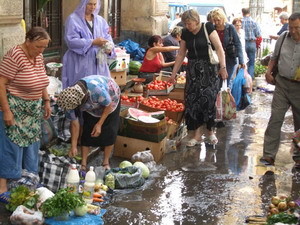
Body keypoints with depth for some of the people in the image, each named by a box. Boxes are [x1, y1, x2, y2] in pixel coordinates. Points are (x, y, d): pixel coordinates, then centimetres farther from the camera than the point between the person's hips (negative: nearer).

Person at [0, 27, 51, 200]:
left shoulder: (39, 57, 3)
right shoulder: (14, 56, -20)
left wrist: (46, 102, 13)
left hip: (34, 108, 8)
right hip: (14, 107, -8)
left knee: (32, 143, 13)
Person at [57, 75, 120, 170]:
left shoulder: (96, 90, -46)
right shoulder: (70, 99, -28)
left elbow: (109, 105, -26)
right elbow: (74, 123, -17)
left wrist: (99, 124, -23)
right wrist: (73, 147, -14)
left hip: (111, 97, -4)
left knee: (109, 131, -8)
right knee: (87, 130, -5)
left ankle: (106, 162, 5)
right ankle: (83, 163, 3)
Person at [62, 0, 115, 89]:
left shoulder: (100, 20, 13)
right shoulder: (73, 19, -4)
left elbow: (107, 37, 8)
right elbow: (71, 41, -14)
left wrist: (109, 48, -15)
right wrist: (93, 42, -20)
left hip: (98, 63, 5)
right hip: (80, 64, -5)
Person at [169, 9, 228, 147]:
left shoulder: (207, 28, -9)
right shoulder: (185, 33, 5)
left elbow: (219, 48, -12)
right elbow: (181, 54, 12)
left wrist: (223, 67, -21)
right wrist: (174, 73, 11)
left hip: (209, 69, -4)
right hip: (193, 69, 4)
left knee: (208, 99, -8)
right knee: (192, 100, -2)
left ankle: (210, 131, 9)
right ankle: (196, 135, 3)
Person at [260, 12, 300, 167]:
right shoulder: (283, 38, 2)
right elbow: (274, 57, 17)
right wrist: (268, 71, 3)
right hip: (282, 84, 2)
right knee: (275, 118, -2)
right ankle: (269, 155, 3)